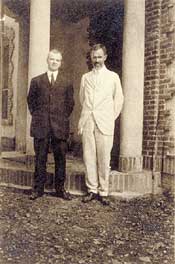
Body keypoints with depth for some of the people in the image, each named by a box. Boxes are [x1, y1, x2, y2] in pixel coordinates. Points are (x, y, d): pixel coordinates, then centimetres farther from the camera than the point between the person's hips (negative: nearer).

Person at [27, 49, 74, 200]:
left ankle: (60, 189, 16)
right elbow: (31, 100, 12)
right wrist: (36, 115, 5)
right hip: (40, 126, 0)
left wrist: (63, 118, 5)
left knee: (60, 158, 5)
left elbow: (70, 103, 11)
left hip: (60, 127, 0)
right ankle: (38, 188, 15)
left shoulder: (66, 83, 8)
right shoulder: (36, 81, 9)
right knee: (40, 158, 5)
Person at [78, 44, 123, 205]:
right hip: (87, 122, 2)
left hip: (104, 123, -2)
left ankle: (103, 192, 6)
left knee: (104, 158, -3)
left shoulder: (113, 77, 7)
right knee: (89, 157, 1)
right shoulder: (85, 77, 14)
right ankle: (92, 190, 10)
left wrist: (111, 118, 9)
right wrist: (83, 119, 14)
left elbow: (119, 100, 11)